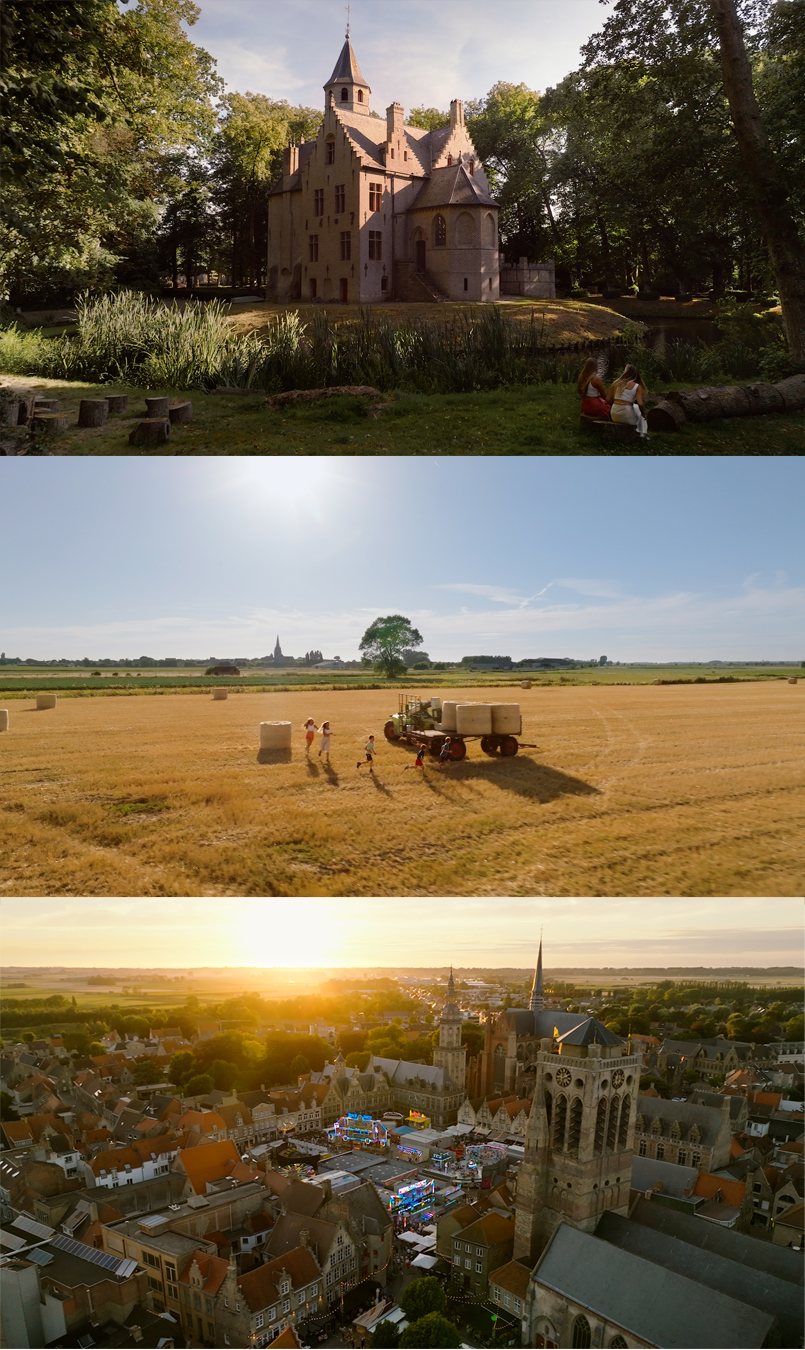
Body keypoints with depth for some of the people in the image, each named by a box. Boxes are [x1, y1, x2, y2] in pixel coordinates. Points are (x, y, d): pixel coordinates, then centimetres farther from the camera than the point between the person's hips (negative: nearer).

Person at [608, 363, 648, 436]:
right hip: (628, 418, -4)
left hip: (614, 417, 4)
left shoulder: (617, 383, 5)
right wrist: (643, 415, 4)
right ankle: (642, 434, 26)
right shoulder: (637, 387, -5)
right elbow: (640, 404, -14)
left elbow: (608, 399, 6)